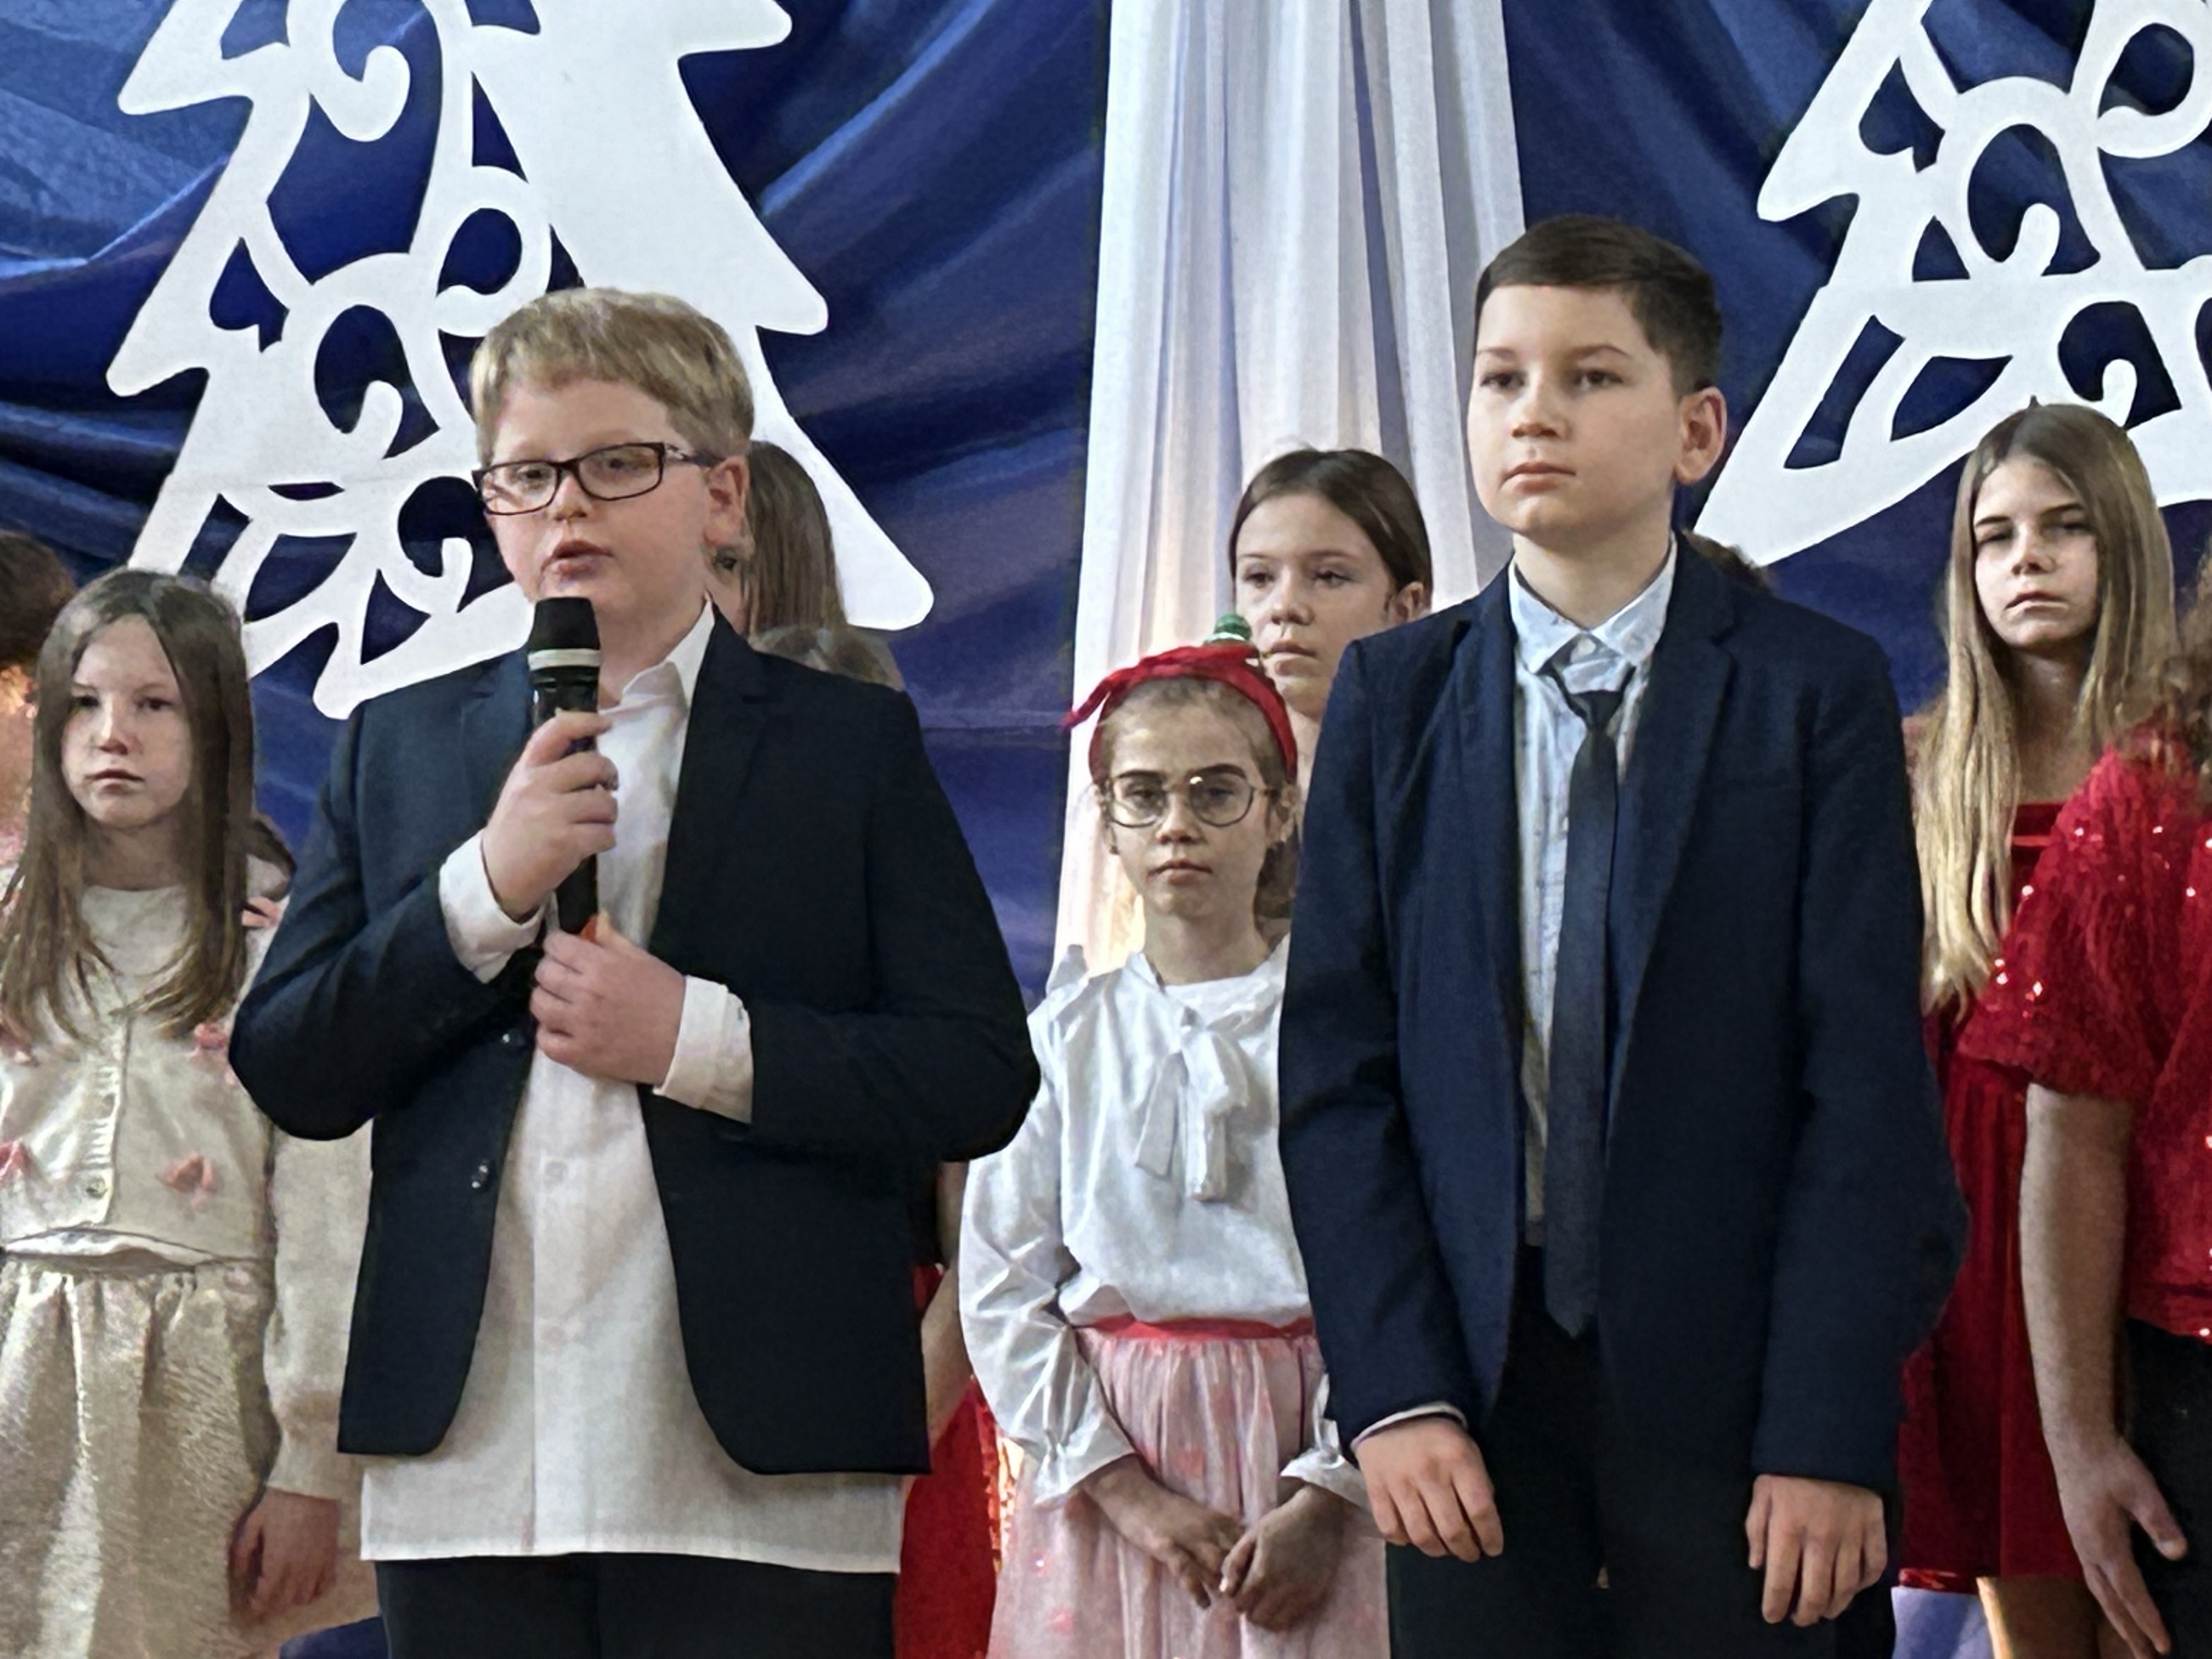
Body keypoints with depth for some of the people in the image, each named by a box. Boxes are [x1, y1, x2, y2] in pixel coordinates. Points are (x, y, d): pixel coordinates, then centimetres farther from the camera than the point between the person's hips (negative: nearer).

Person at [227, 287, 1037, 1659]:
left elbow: (982, 1078, -1)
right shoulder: (400, 749, 14)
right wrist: (483, 891, -7)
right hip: (470, 1481, 3)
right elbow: (285, 1073, 7)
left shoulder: (850, 744, 6)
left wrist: (696, 1039, -13)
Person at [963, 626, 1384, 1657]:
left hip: (1304, 1471, -1)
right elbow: (1003, 1293, 2)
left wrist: (1323, 1503, -13)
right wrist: (1128, 1490, -7)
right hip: (1105, 1447, 2)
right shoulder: (1064, 1039, 6)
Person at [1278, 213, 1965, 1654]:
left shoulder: (1818, 692, 1)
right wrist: (1394, 1392, -7)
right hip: (1471, 1387, 2)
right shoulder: (1394, 700, 7)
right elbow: (1334, 1067, 4)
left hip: (1737, 1387, -2)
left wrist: (1828, 1432, -12)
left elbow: (1869, 1085, -4)